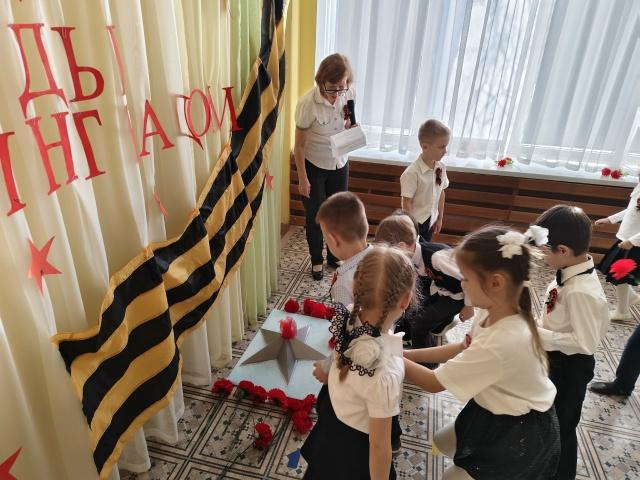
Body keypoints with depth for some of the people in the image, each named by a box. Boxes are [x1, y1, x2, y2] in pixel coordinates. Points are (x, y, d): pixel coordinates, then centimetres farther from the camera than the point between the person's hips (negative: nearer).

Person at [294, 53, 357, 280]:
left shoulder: (349, 94, -12)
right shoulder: (307, 103, -26)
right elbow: (299, 144, -17)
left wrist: (350, 124, -18)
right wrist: (302, 179, -14)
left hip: (339, 164, 4)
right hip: (314, 166, -4)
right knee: (315, 216, 10)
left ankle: (334, 256, 38)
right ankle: (316, 260, 32)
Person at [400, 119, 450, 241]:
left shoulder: (441, 168, -5)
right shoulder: (412, 173, -25)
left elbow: (441, 193, 7)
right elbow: (407, 203, -20)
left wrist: (440, 218, 12)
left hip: (430, 221, 6)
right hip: (415, 222, -6)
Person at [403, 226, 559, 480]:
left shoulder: (500, 344, -39)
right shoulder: (495, 311, -14)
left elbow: (433, 382, -27)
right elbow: (464, 348, 3)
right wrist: (409, 353, -2)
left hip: (519, 436, -7)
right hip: (497, 414, 7)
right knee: (441, 443, 21)